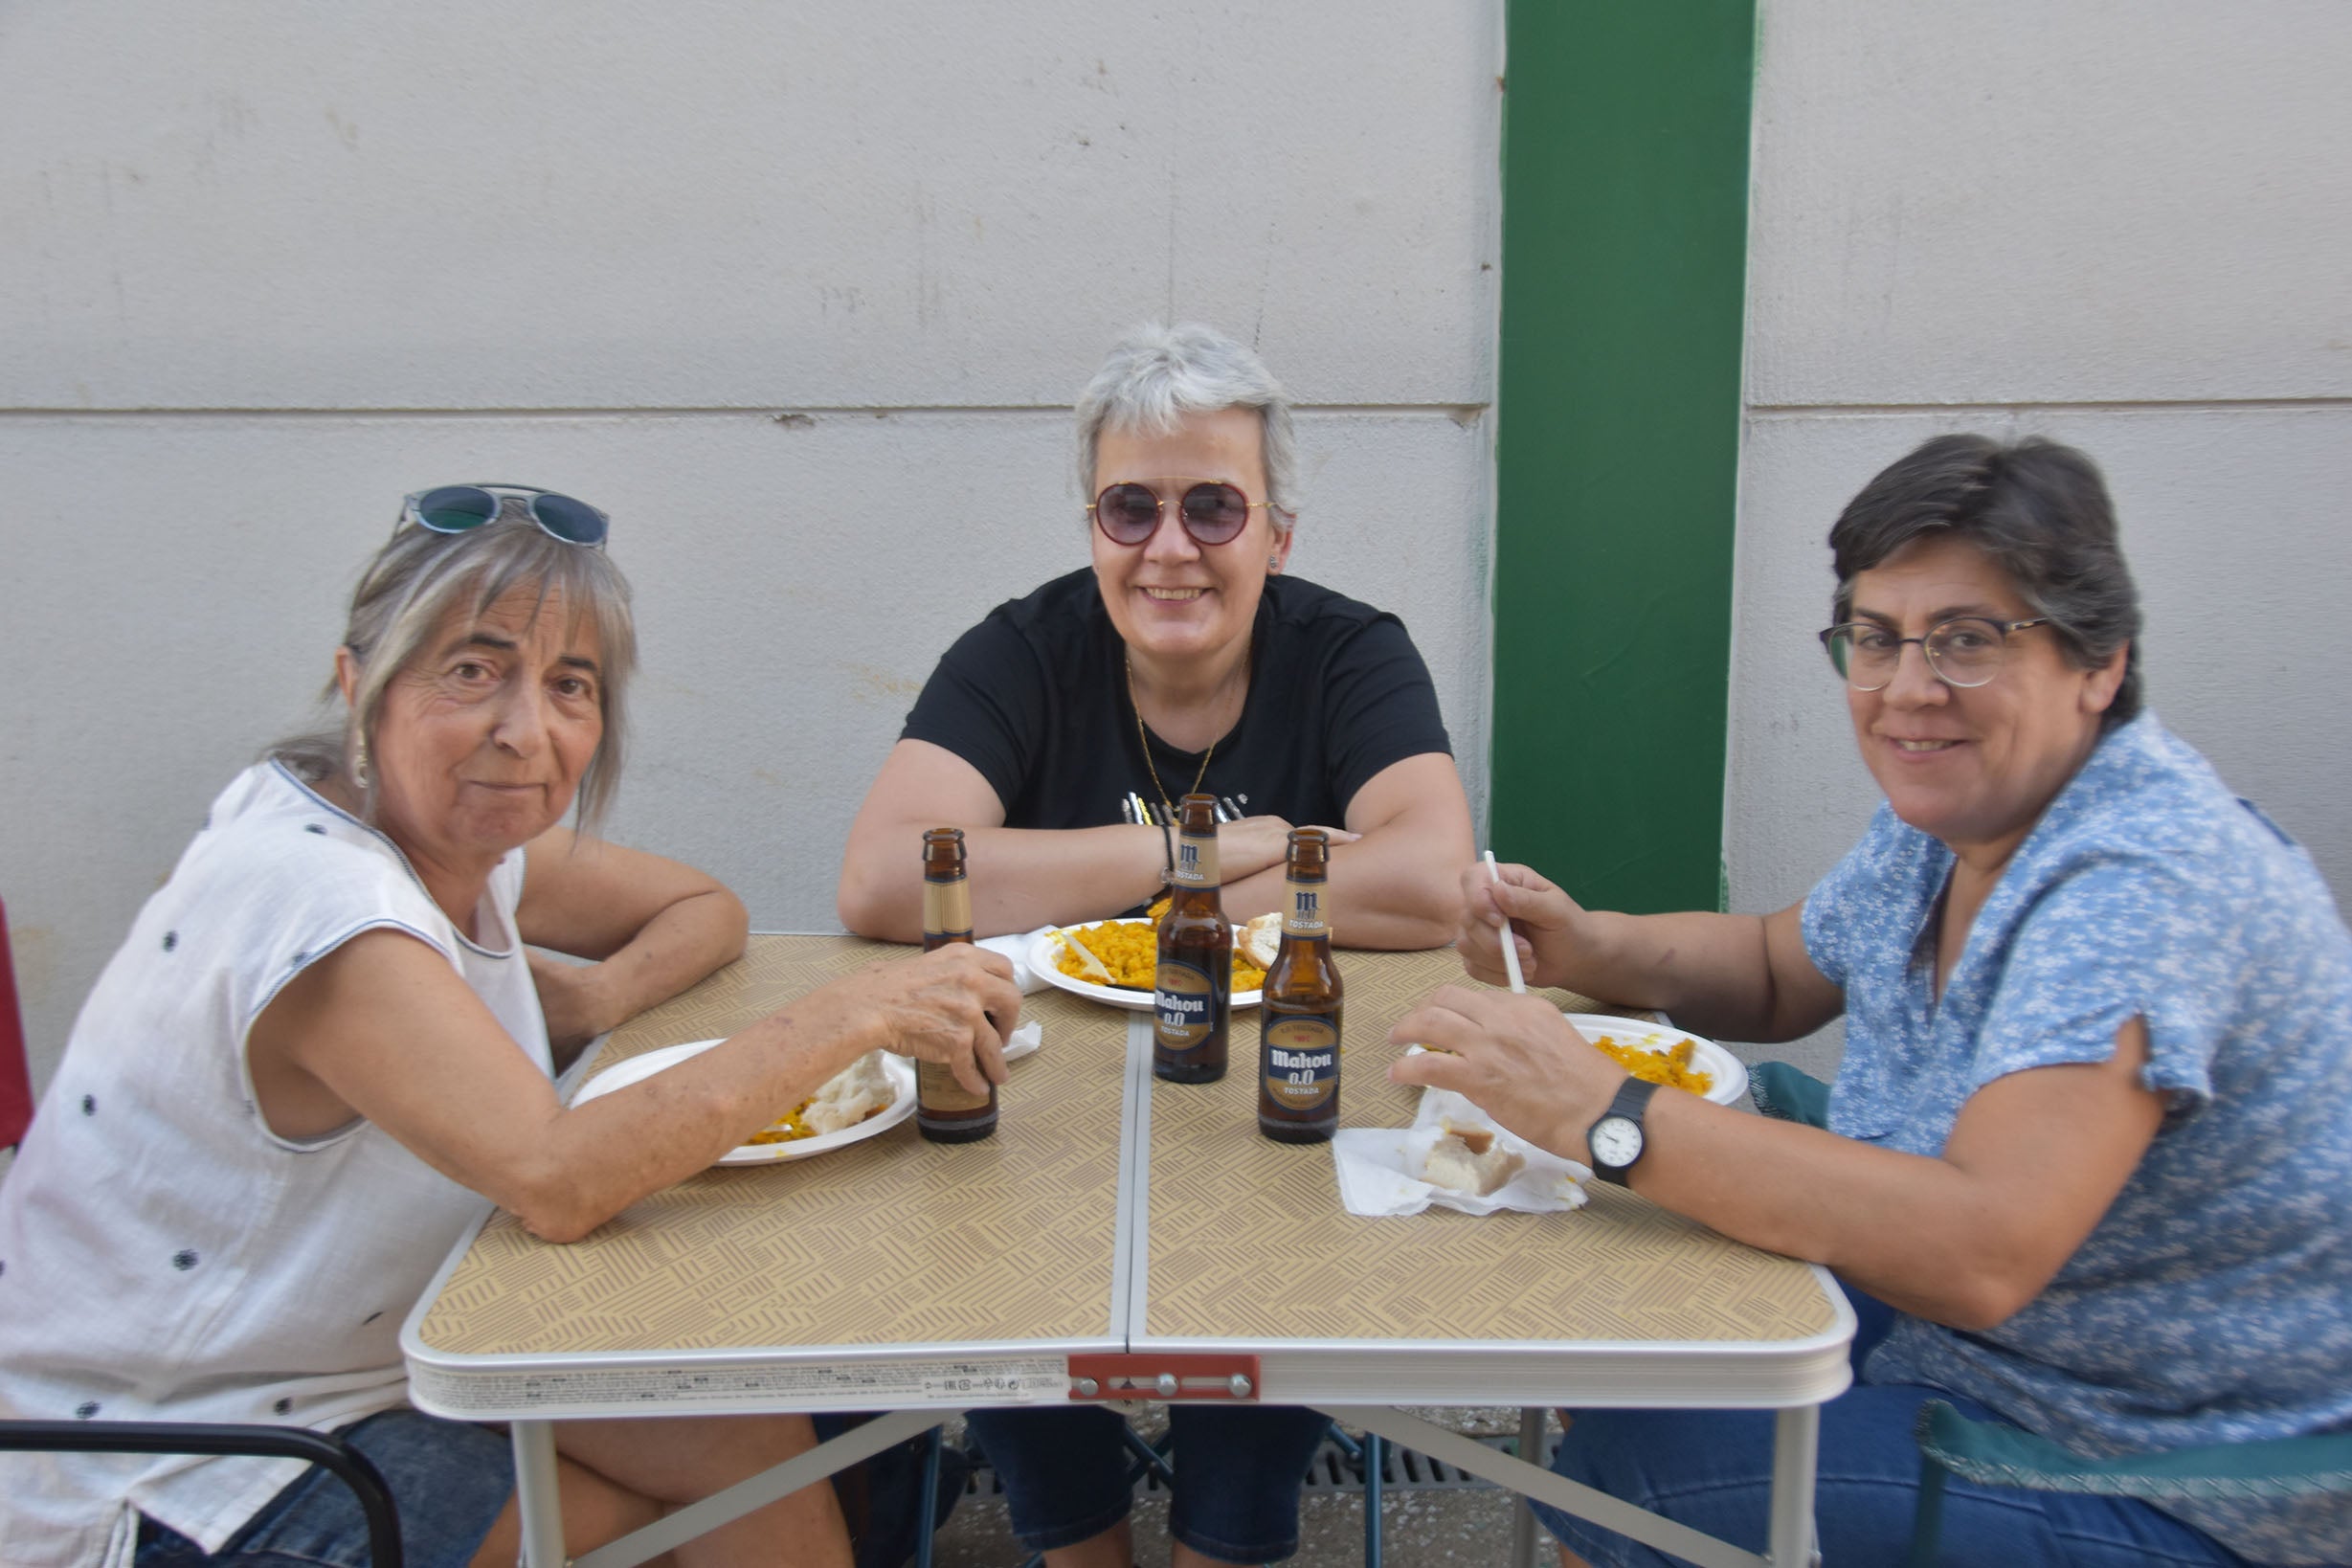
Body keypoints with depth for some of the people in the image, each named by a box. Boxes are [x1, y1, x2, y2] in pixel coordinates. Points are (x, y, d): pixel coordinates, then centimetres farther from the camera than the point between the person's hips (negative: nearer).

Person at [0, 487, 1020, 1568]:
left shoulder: (455, 826, -4)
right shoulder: (309, 893, -30)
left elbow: (706, 908, 8)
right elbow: (558, 1179, -39)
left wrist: (596, 998, -13)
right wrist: (859, 1011, -36)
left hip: (366, 1350, 7)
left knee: (748, 1444, -7)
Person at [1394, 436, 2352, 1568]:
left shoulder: (2145, 882, -28)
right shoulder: (1951, 812, 0)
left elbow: (1983, 1252, -39)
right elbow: (1780, 971, 15)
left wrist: (1601, 1114, -41)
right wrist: (1581, 948, -5)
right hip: (1961, 1336, 8)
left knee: (1627, 1471, -16)